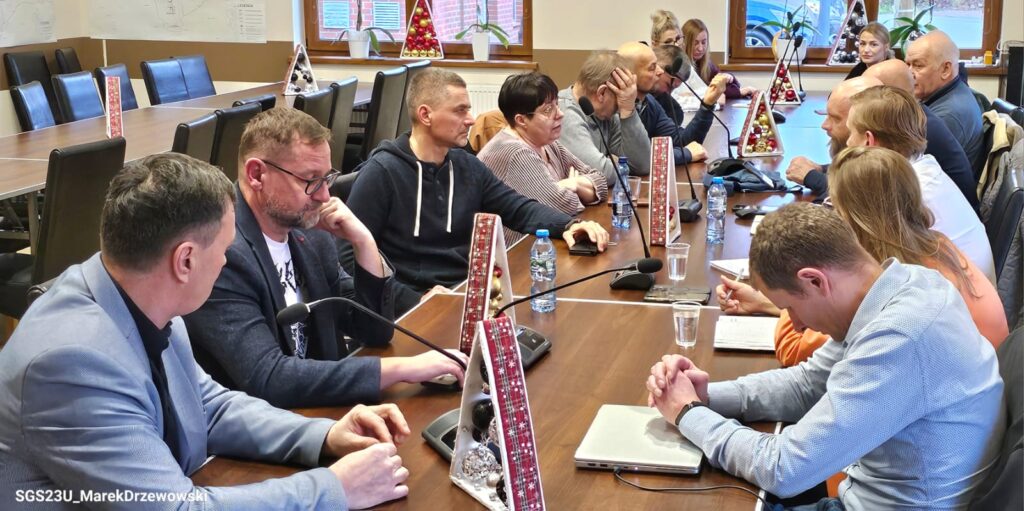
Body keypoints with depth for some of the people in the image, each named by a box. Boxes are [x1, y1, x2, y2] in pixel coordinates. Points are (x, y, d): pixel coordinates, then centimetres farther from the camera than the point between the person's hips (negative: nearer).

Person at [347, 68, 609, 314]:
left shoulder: (468, 167, 11)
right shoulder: (381, 173, -10)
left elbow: (519, 208, 15)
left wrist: (569, 224, -5)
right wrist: (416, 301, -21)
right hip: (414, 307, -7)